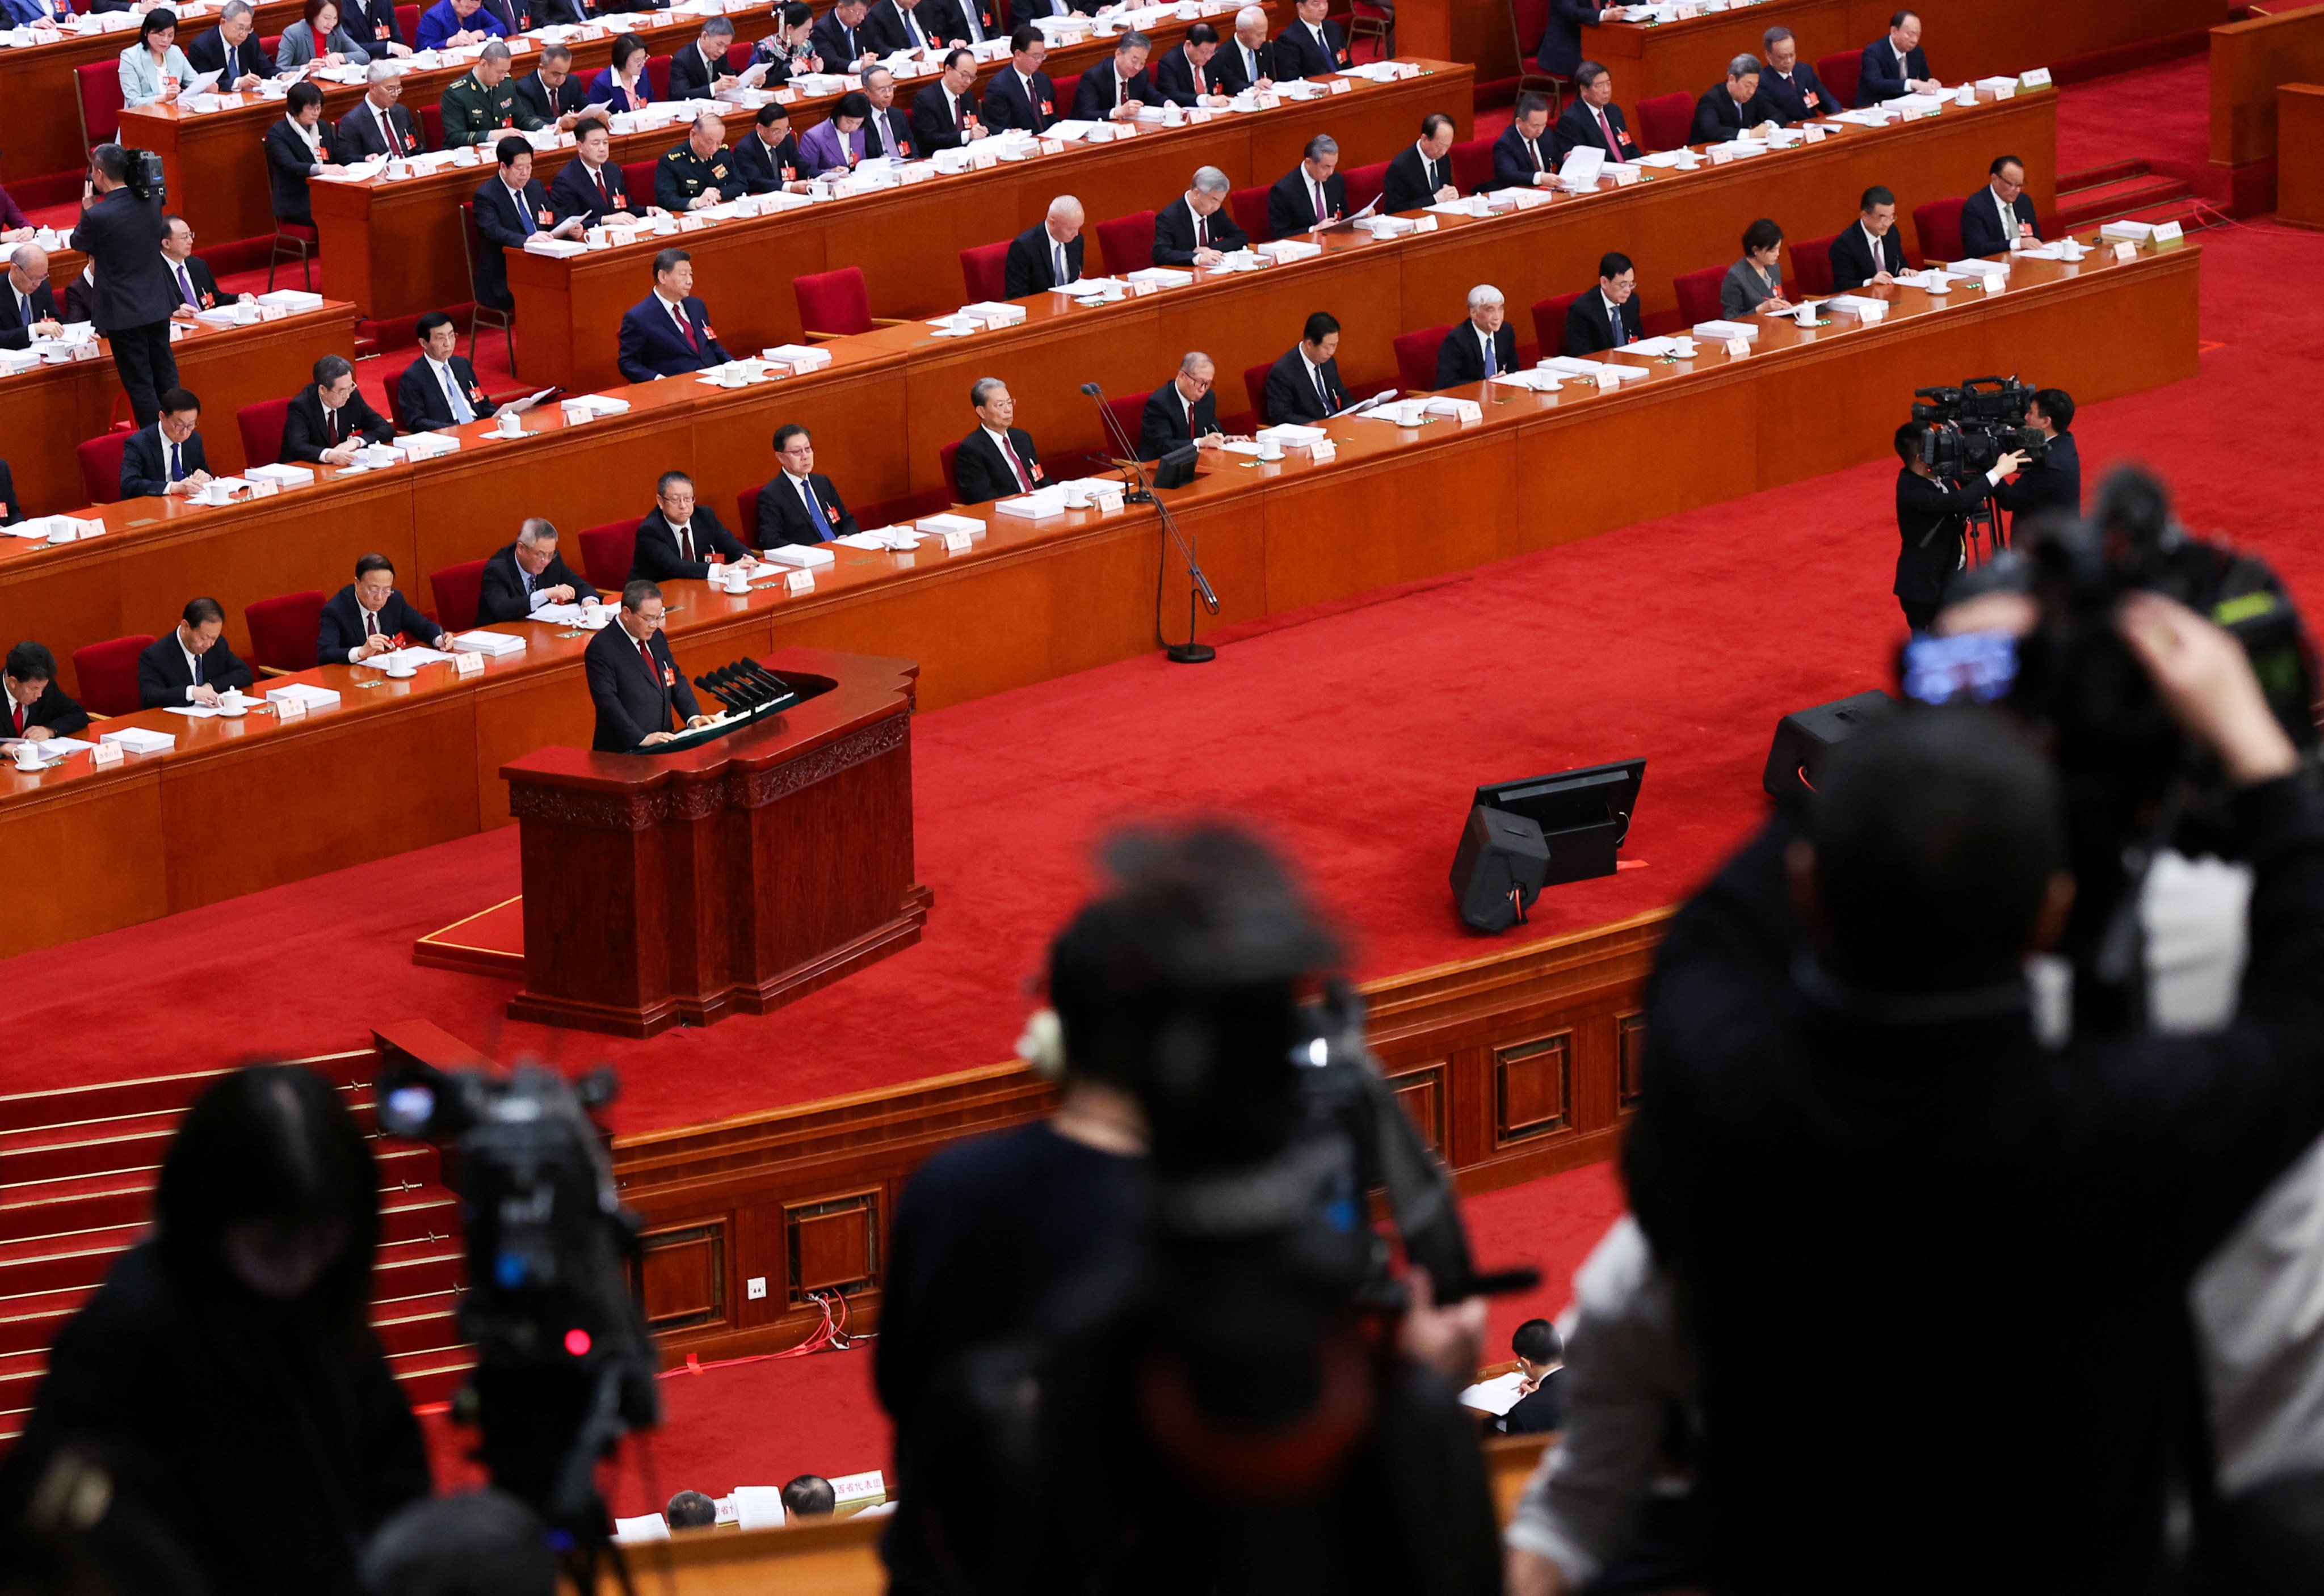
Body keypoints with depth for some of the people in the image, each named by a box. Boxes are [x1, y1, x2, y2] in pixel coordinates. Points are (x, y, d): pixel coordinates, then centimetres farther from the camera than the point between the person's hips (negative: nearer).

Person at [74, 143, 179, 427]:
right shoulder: (151, 201, -5)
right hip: (157, 305, 6)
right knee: (166, 378, 16)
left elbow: (78, 243, -3)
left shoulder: (98, 215, -22)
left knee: (139, 385, 2)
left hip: (124, 313, -6)